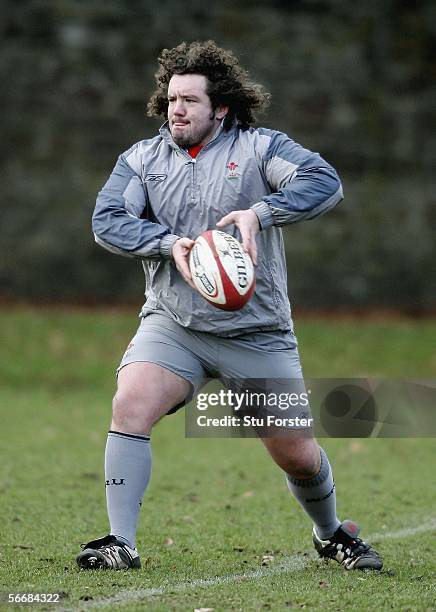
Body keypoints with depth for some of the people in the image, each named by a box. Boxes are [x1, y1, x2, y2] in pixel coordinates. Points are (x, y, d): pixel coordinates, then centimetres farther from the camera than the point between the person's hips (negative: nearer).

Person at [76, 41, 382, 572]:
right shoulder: (142, 158, 6)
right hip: (172, 324, 1)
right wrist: (170, 242, -20)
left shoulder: (259, 148, -2)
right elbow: (107, 220, -5)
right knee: (130, 405, -25)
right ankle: (120, 543, -20)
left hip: (258, 333, -1)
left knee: (296, 453, 5)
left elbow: (324, 182, -16)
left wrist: (258, 212, -30)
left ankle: (331, 535, 35)